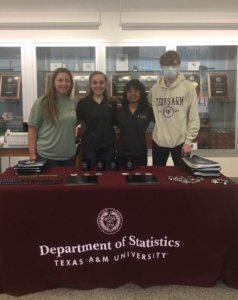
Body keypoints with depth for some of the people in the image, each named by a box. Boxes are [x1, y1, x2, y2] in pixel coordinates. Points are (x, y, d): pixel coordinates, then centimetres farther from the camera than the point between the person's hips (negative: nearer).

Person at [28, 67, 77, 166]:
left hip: (69, 156, 4)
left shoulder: (73, 103, 5)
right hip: (46, 156, -4)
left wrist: (74, 144, 10)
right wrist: (32, 154, -11)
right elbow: (32, 129, -7)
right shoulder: (41, 103, -8)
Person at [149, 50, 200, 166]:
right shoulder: (155, 88, 3)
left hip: (180, 141, -2)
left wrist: (188, 140, -10)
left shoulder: (188, 87, -6)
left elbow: (194, 117, -7)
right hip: (159, 141, 3)